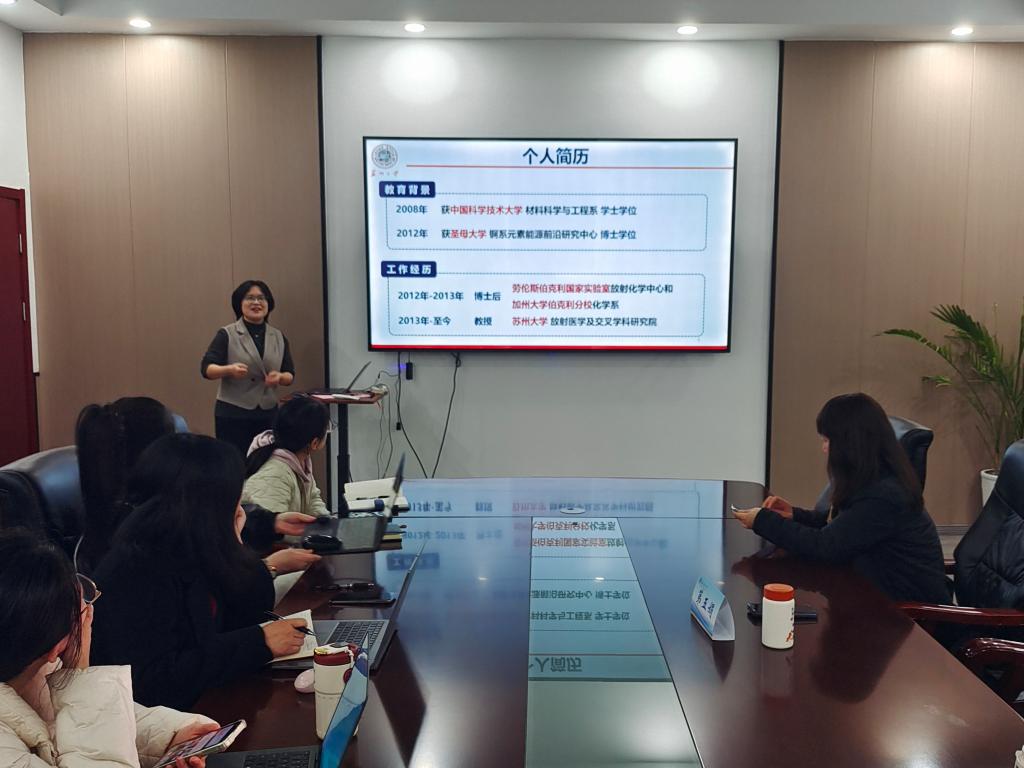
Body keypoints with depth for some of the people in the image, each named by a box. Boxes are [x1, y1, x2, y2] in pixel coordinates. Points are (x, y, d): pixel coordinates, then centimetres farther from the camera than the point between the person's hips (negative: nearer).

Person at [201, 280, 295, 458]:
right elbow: (206, 368, -3)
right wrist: (229, 369, -23)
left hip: (268, 414, 3)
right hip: (233, 414, -3)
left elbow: (290, 375, 14)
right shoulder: (227, 335, 1)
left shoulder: (279, 337, 12)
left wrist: (279, 377, -10)